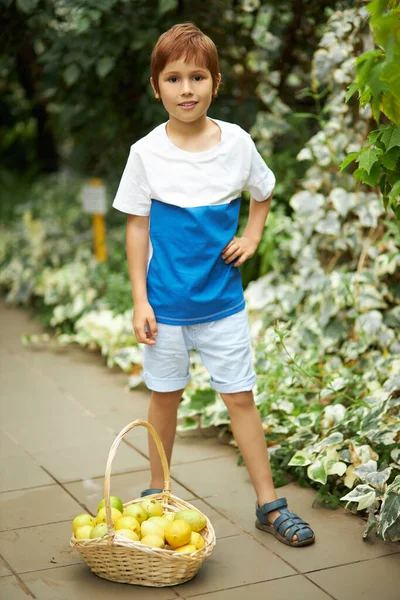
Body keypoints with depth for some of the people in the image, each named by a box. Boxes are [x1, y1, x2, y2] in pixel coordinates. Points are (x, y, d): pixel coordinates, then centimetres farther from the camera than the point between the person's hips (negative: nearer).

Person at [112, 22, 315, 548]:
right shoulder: (146, 152, -7)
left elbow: (263, 194, 16)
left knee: (240, 397, 4)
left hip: (222, 300, 1)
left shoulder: (237, 142, -3)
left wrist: (252, 238, -1)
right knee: (165, 396, 13)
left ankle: (269, 504, 14)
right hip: (166, 301, 0)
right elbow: (137, 226, -3)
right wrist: (139, 300, -6)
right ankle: (157, 492, 31)